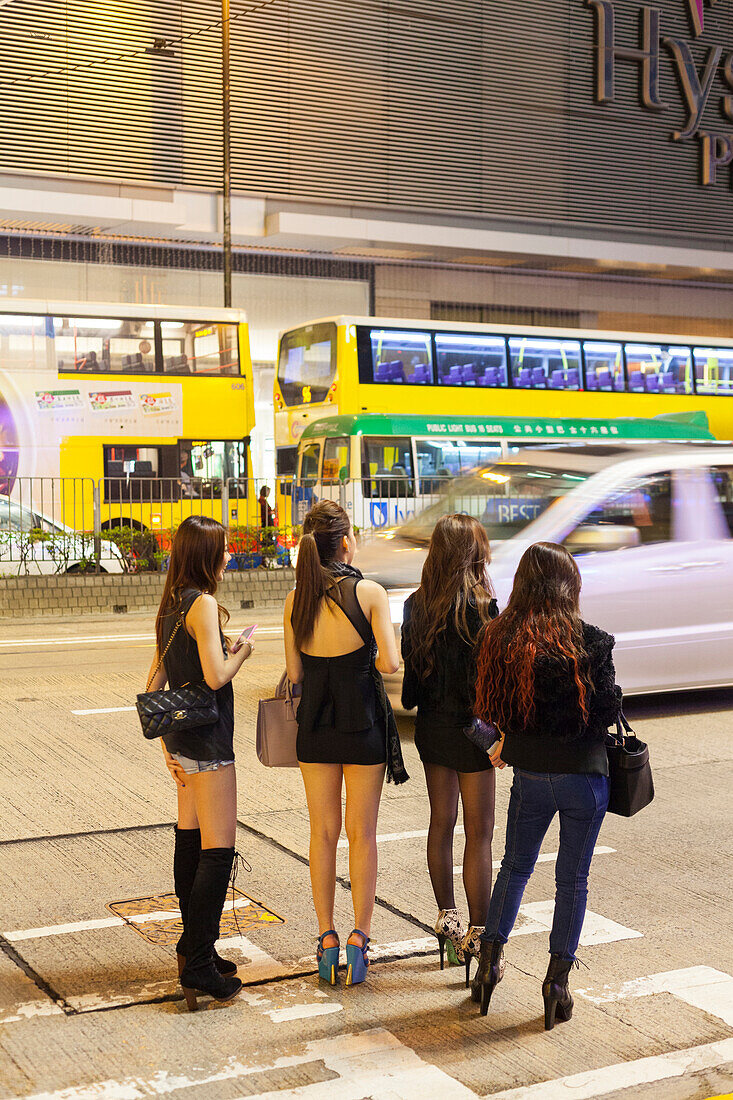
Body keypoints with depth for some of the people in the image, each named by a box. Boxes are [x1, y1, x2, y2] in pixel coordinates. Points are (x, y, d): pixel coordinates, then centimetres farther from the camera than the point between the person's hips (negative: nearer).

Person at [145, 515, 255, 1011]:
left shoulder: (171, 606, 11)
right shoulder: (203, 604, -16)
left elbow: (155, 683, 14)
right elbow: (215, 676, -23)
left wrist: (166, 744, 18)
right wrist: (240, 653, -3)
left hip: (181, 737, 10)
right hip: (207, 741, -9)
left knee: (190, 841, 15)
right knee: (218, 850, -6)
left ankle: (194, 945, 26)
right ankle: (198, 961, -5)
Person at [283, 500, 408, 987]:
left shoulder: (295, 600, -2)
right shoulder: (369, 592, -12)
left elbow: (294, 673, 2)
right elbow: (390, 662, -15)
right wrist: (365, 660, 6)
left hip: (316, 724, 3)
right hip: (363, 725, -3)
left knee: (323, 832, 12)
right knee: (362, 833, 8)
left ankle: (327, 940, 16)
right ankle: (359, 939, 10)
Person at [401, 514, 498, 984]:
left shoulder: (416, 605, 1)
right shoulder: (481, 607, -18)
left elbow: (410, 665, 5)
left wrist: (422, 707, 14)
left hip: (431, 725, 6)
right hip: (470, 727, -6)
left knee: (442, 822, 17)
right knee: (480, 832, 2)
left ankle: (447, 917, 28)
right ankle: (477, 937, 5)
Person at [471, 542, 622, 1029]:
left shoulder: (502, 637, -6)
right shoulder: (589, 640, -16)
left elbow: (495, 708, 3)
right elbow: (609, 710, -11)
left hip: (529, 773, 3)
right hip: (583, 773, -3)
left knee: (515, 867, 21)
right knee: (573, 879, 10)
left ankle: (490, 960, 23)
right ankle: (558, 978, 16)